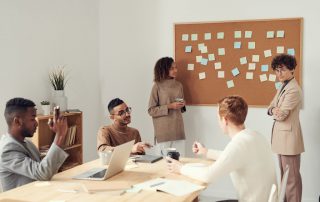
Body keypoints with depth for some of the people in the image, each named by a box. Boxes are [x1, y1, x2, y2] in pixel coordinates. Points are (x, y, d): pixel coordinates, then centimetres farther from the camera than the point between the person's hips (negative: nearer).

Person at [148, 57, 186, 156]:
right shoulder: (157, 86, -4)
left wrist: (182, 105, -1)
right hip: (163, 131, -4)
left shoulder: (179, 85, 10)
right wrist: (169, 106, -15)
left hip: (178, 129, 4)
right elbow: (151, 110, -6)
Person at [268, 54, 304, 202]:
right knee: (284, 175, 17)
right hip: (281, 136, 10)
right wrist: (274, 110, -11)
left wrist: (275, 112, 0)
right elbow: (270, 109, 11)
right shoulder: (283, 87, 14)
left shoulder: (293, 90, -17)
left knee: (291, 177, -3)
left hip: (289, 136, -10)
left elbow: (281, 115, -21)